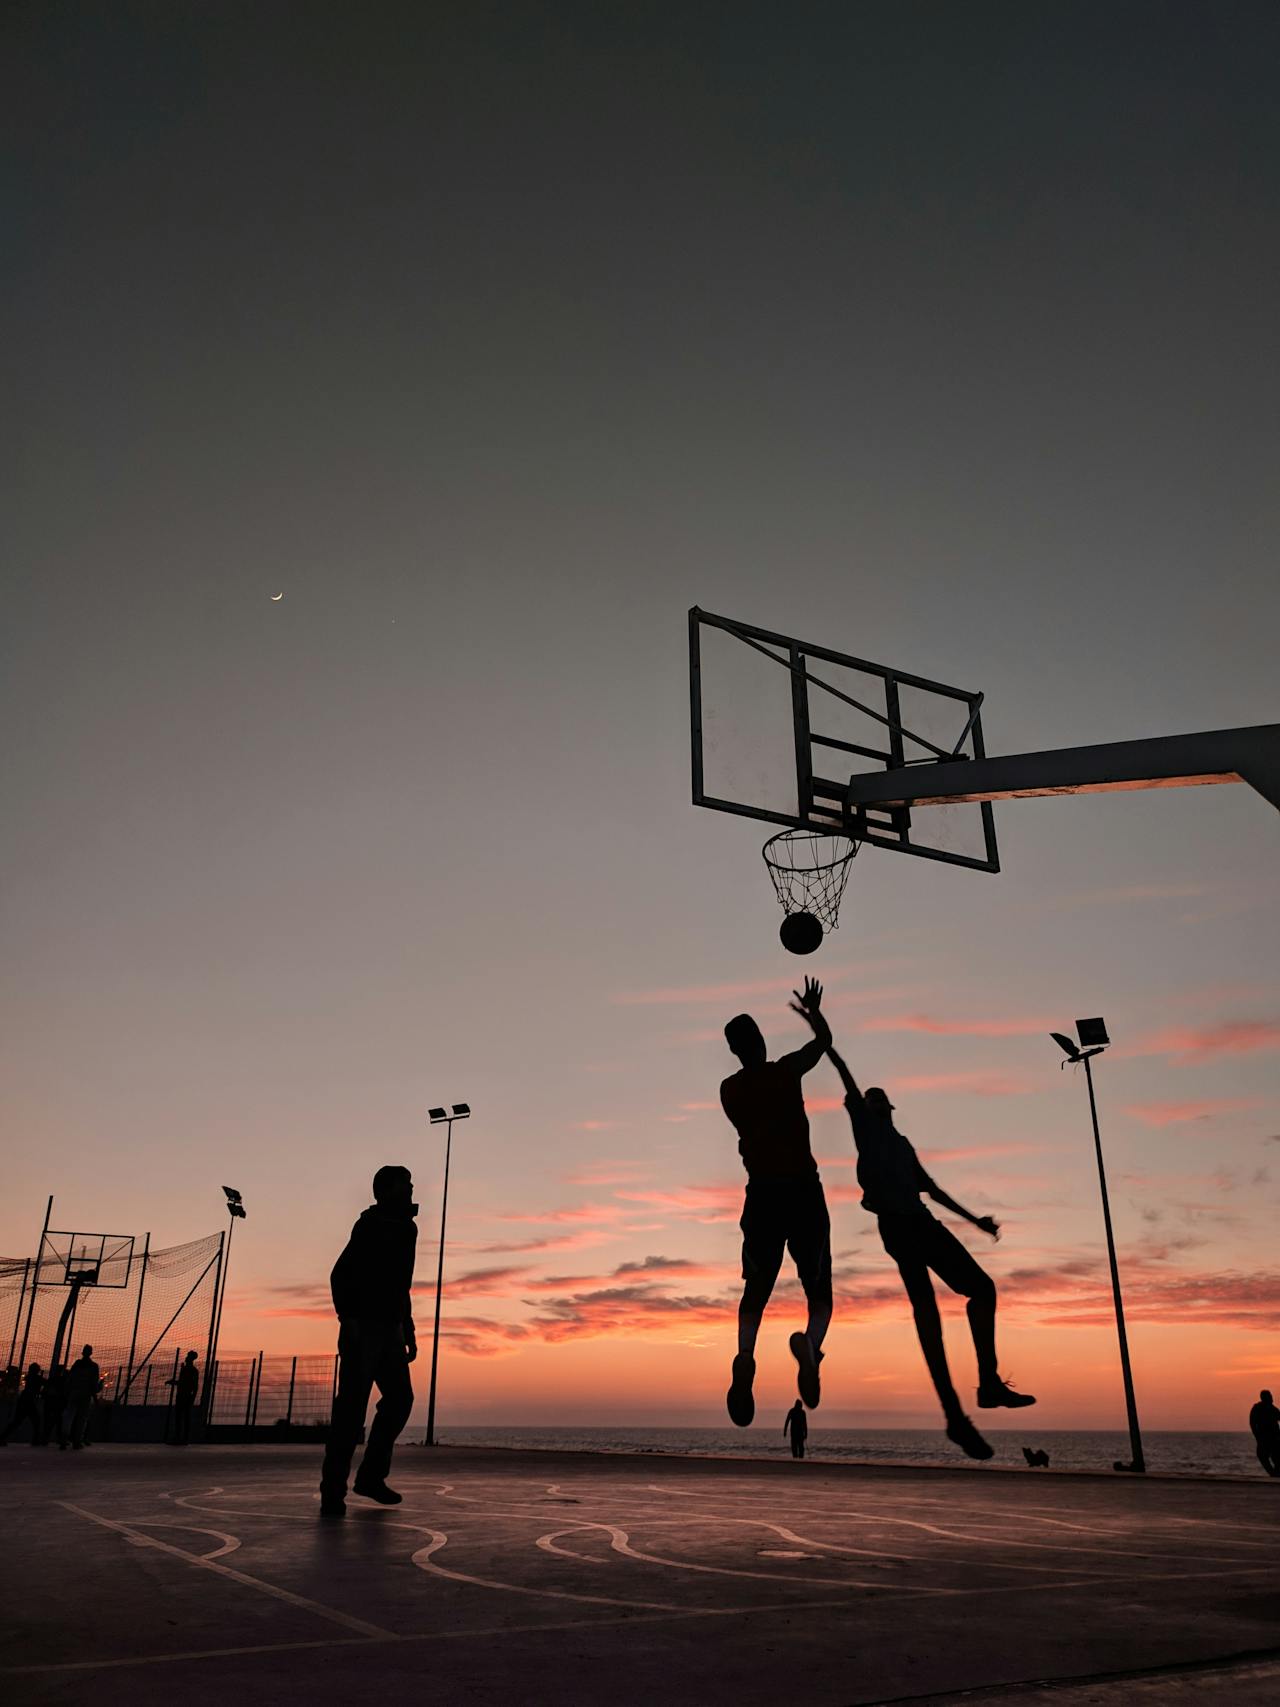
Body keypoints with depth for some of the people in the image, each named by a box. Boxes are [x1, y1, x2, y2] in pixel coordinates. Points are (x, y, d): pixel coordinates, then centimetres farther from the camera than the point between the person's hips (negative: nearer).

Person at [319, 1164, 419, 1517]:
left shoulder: (404, 1230, 17)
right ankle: (333, 1490, -5)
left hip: (391, 1329, 8)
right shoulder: (371, 1226, -8)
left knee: (400, 1398, 5)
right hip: (363, 1326, -8)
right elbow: (341, 1274, -16)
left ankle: (371, 1475, 15)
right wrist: (348, 1318, -26)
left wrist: (408, 1331, 18)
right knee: (352, 1404, -9)